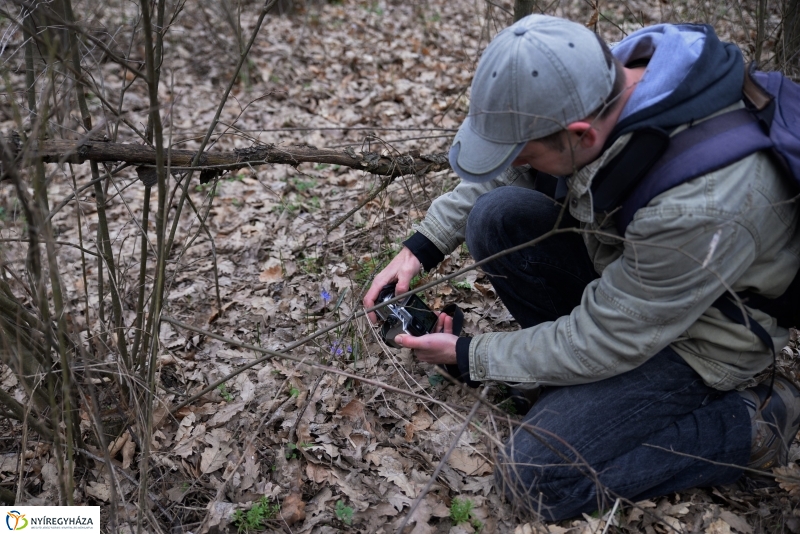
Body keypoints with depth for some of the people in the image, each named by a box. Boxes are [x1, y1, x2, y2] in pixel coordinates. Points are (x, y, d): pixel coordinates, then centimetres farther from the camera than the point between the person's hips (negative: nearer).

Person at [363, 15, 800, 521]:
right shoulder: (605, 77, -19)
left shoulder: (698, 207, -40)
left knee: (539, 478, -12)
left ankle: (749, 424, 1)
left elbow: (604, 342, -26)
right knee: (494, 216, -13)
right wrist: (422, 246, -7)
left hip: (696, 333, -6)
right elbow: (500, 173, -1)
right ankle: (572, 365, 5)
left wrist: (468, 355, -14)